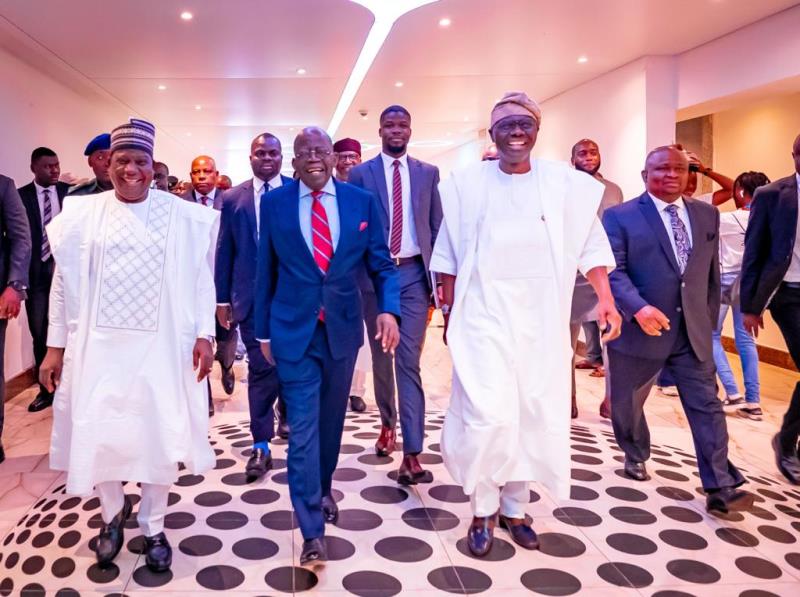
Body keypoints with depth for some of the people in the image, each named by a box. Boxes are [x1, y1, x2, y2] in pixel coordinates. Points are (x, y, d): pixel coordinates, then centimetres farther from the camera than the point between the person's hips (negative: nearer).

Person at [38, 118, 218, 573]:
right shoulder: (83, 214, 3)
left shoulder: (184, 216, -1)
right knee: (98, 431, 8)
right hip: (98, 345, 2)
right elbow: (65, 282, 6)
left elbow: (201, 278, 1)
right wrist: (56, 345, 5)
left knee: (158, 433, 6)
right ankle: (113, 514, 34)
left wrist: (204, 334, -5)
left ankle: (154, 528, 25)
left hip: (160, 347, -1)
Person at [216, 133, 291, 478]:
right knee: (261, 368, -1)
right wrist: (222, 299, 4)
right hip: (252, 296, 0)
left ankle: (287, 414, 40)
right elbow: (224, 251, 6)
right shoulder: (233, 198, 5)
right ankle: (261, 446, 7)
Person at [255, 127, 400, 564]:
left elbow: (381, 265, 2)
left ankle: (323, 489, 43)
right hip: (294, 331, -2)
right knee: (303, 427, -4)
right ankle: (313, 532, 3)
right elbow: (266, 272, 4)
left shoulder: (362, 202, 0)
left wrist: (389, 309, -15)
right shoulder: (274, 204, -1)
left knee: (331, 420, 18)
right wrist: (263, 330, 7)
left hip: (343, 330, 2)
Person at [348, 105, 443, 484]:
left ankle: (412, 453, -8)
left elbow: (437, 227, 8)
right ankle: (387, 423, 35)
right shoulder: (360, 174, 4)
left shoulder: (428, 173, 8)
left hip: (414, 273, 0)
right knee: (381, 356, 13)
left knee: (409, 360, -7)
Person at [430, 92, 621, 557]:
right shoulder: (467, 183, 0)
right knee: (490, 415, -9)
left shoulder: (565, 183, 2)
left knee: (535, 415, 9)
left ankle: (515, 507, 28)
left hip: (541, 318, 2)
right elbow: (448, 257, 5)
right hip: (485, 314, -2)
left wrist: (606, 299, -4)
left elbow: (590, 245, 6)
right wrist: (449, 315, 4)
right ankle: (484, 510, 15)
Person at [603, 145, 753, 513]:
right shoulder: (620, 216, -6)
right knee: (627, 405, 13)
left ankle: (720, 488, 4)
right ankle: (636, 458, 38)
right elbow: (614, 271, -15)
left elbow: (712, 272, 15)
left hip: (693, 332, 3)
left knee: (707, 406, -1)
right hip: (638, 330, -3)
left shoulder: (707, 215, 10)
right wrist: (638, 307, -30)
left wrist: (709, 318, 13)